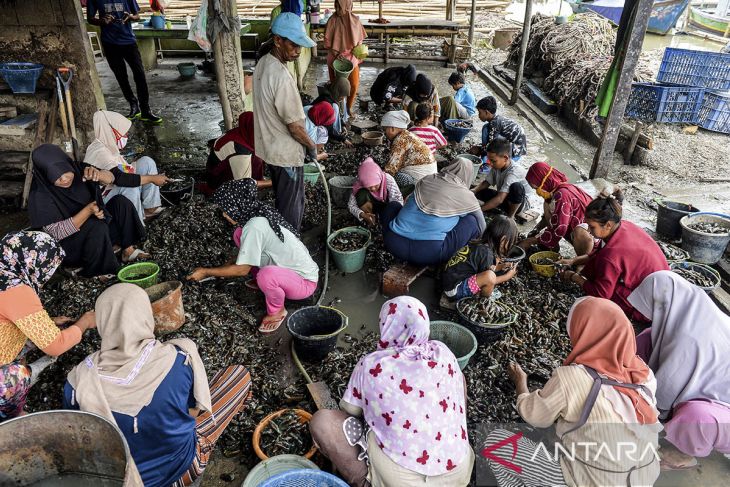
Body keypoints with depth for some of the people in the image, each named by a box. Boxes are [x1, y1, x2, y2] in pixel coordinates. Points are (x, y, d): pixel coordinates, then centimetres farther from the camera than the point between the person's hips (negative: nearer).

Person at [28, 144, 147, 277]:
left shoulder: (77, 171, -8)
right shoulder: (41, 196, -22)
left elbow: (110, 177, -5)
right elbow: (56, 232, -24)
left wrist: (98, 174, -30)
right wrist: (88, 210, -33)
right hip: (68, 245, -7)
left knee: (121, 201, -10)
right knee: (97, 226, -36)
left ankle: (128, 251, -5)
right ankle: (94, 271, -16)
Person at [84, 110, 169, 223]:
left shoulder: (108, 144, 0)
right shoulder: (99, 152, -28)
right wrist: (152, 178, -26)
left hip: (116, 187, 9)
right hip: (102, 197, -9)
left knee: (146, 162, -1)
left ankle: (150, 208, -2)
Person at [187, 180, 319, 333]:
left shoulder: (254, 226, -28)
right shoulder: (260, 215, -1)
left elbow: (242, 270, -21)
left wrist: (207, 272, -11)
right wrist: (225, 267, 10)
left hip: (304, 281, -8)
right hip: (291, 267, 8)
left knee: (266, 275, -41)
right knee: (239, 234, 2)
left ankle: (277, 311, -8)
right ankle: (261, 281, 18)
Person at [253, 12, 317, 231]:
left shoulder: (263, 63, 1)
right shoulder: (282, 77, -30)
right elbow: (295, 126, -25)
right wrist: (312, 147, -7)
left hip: (270, 147, 10)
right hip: (286, 154, -10)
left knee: (282, 200, 26)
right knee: (292, 206, 8)